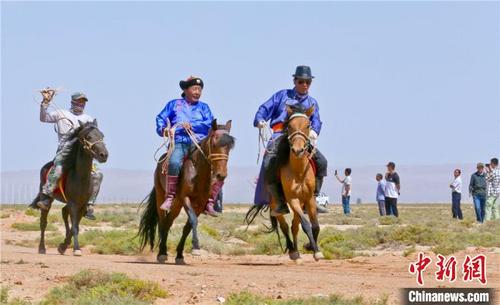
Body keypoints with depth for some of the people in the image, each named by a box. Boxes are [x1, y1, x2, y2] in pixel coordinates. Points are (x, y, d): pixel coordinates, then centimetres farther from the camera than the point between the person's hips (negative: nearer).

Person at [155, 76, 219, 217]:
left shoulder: (203, 107, 20)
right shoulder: (174, 104, 19)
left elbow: (209, 124, 4)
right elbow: (160, 118, 11)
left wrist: (192, 126, -12)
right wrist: (163, 129, -10)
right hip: (180, 143, -2)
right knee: (174, 163, -37)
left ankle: (210, 203, -11)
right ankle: (169, 198, -28)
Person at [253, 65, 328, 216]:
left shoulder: (312, 102, 21)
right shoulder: (282, 95, 16)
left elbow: (316, 121, 4)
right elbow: (265, 109, 9)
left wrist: (314, 131, -20)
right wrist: (259, 120, -13)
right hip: (280, 136, -3)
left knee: (321, 161, -13)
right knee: (269, 165, -27)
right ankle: (280, 202, -21)